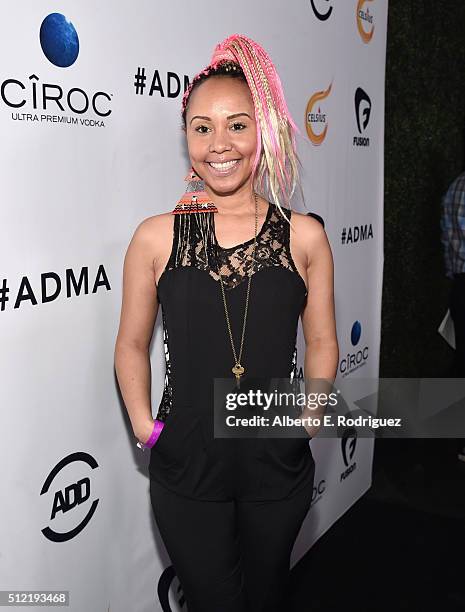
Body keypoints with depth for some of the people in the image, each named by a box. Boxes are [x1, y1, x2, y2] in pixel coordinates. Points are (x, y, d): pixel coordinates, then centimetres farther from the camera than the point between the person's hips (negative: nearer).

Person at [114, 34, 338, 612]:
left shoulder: (304, 236, -5)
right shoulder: (156, 237, -7)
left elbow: (322, 341, 5)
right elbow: (132, 343, 3)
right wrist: (143, 424, -4)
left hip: (279, 465, 2)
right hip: (186, 465, -1)